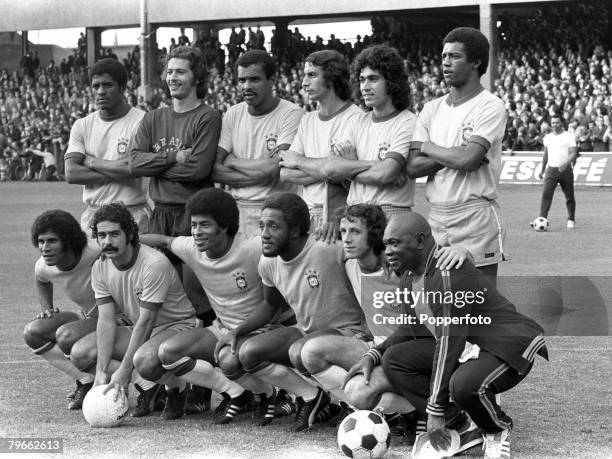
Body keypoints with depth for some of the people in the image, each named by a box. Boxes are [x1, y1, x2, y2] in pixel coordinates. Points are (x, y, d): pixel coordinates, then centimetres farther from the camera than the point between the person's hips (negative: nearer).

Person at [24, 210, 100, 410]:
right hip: (87, 316, 7)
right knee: (32, 332, -10)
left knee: (66, 335, -29)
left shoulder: (96, 254, -31)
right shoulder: (43, 267, -8)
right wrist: (46, 307, 2)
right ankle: (86, 380, -8)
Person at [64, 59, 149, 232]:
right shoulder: (82, 125, 11)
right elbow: (71, 174, -1)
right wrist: (117, 173, -10)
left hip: (132, 213, -4)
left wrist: (91, 162, -4)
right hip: (92, 215, 4)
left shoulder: (141, 121, -3)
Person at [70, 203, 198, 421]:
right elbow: (106, 320, -10)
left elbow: (146, 321, -27)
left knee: (144, 360, -39)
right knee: (80, 354, -12)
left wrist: (124, 370, -29)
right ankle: (146, 386, -1)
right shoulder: (100, 267, -6)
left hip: (176, 326, -7)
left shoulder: (155, 264, -27)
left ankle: (176, 389, -4)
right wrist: (102, 371, -22)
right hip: (134, 329, 7)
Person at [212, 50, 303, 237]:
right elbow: (214, 169, 2)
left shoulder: (291, 114, -6)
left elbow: (276, 167, -16)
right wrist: (259, 174, -12)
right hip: (238, 208, 4)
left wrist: (232, 161, -1)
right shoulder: (233, 114, 11)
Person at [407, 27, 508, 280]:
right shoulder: (432, 109, 13)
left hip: (476, 218, -6)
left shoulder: (491, 107, -5)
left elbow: (468, 159, -18)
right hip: (435, 219, 6)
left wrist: (428, 147, -1)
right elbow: (413, 167, 3)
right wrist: (456, 155, -9)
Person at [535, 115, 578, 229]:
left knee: (569, 197, 6)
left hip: (565, 170, -3)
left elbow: (573, 153, -12)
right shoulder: (547, 137, 11)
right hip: (551, 169, 3)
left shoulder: (569, 137, -4)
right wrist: (542, 169, 21)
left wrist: (565, 164, -28)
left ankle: (571, 220, 22)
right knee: (546, 194, -14)